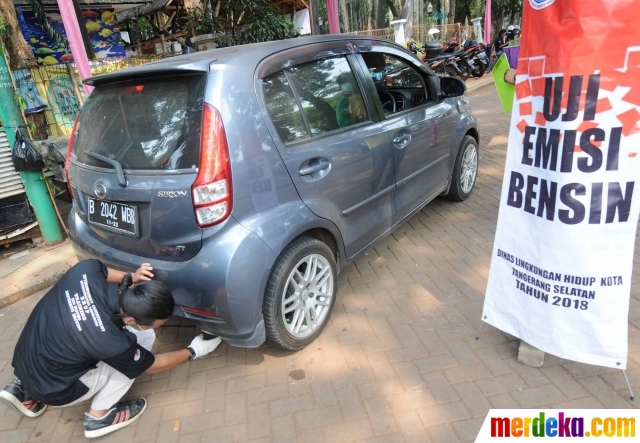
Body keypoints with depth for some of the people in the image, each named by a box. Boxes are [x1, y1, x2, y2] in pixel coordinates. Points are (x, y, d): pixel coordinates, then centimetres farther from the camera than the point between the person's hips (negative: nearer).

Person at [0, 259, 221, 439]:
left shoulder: (87, 270, -23)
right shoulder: (112, 342, -32)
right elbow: (153, 364, -11)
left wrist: (130, 277, -9)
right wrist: (192, 351, 3)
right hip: (51, 389, -6)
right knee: (143, 339, -11)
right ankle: (99, 415, 3)